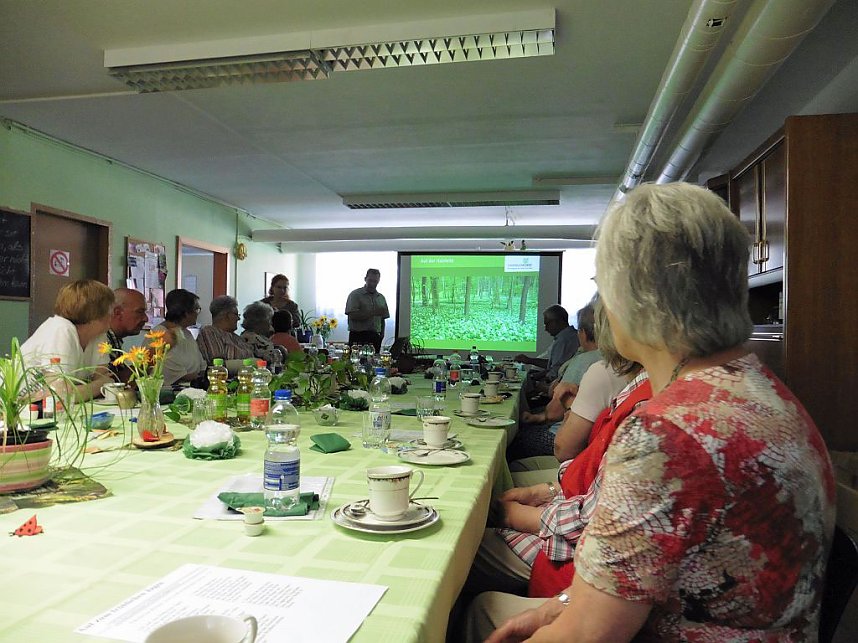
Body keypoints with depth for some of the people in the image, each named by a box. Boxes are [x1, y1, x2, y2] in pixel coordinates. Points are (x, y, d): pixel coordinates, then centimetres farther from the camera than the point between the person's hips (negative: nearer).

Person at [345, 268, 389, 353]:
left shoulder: (381, 298, 17)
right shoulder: (355, 294, 0)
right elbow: (352, 315, -13)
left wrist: (382, 334, 8)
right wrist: (373, 313, -17)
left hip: (375, 337, 4)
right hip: (358, 337, -4)